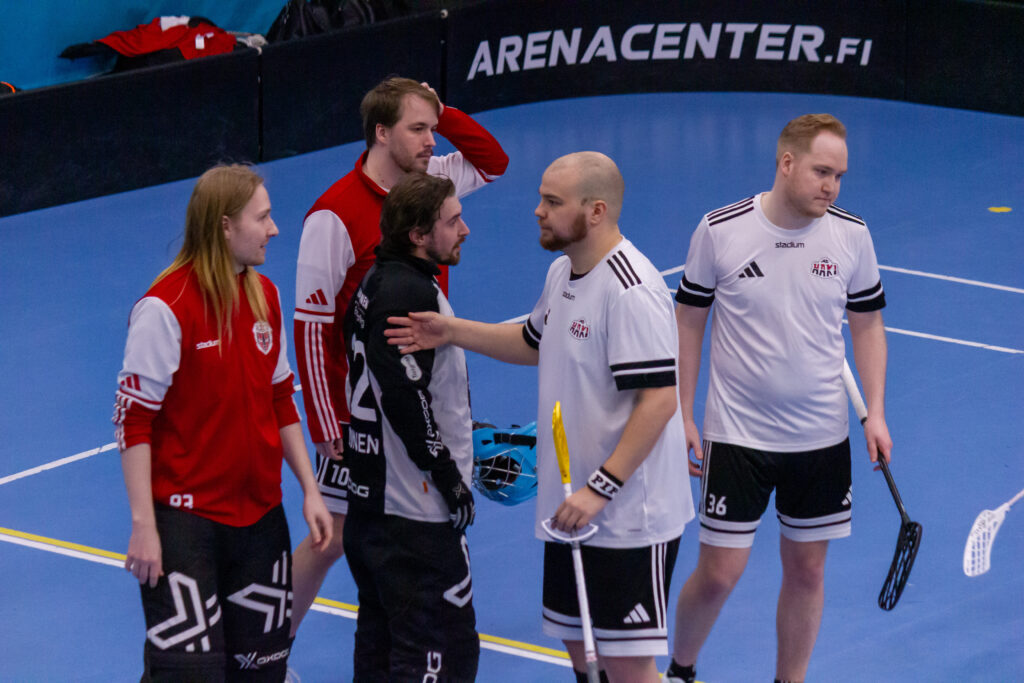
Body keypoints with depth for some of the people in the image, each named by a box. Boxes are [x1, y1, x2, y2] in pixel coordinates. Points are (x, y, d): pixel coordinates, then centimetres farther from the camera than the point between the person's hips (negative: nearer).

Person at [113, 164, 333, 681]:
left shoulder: (264, 296, 8)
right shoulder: (165, 307, -14)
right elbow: (133, 420, -13)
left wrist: (310, 490, 14)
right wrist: (143, 525, -16)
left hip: (260, 516, 7)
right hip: (185, 517, -7)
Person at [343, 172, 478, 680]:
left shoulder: (379, 282, 13)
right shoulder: (410, 293, -19)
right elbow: (407, 400, -24)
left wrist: (471, 436, 20)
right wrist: (449, 478, -16)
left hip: (371, 499, 11)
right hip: (416, 509, -11)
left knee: (381, 634, 19)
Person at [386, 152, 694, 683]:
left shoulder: (632, 291, -22)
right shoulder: (563, 272, 10)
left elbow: (659, 400, -26)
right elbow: (535, 343, 28)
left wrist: (600, 489, -26)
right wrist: (453, 332, 15)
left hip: (628, 518, -10)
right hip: (572, 508, 10)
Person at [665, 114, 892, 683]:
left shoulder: (852, 236, -3)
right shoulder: (719, 231, -10)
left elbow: (867, 324, 8)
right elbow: (689, 321, 1)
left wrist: (876, 413, -1)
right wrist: (683, 416, 0)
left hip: (822, 439, 3)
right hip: (736, 437, -3)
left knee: (807, 571, 9)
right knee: (719, 572, -1)